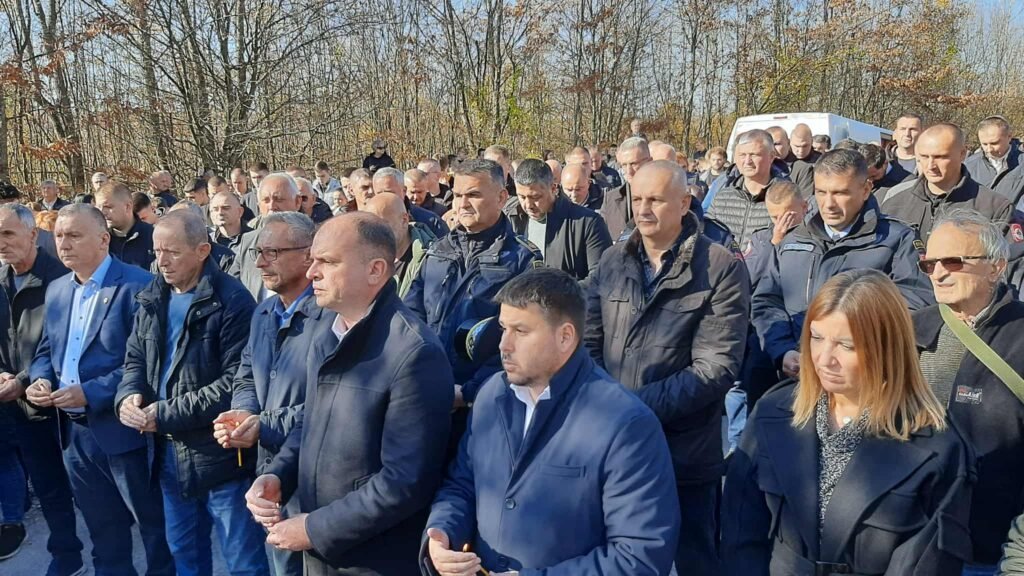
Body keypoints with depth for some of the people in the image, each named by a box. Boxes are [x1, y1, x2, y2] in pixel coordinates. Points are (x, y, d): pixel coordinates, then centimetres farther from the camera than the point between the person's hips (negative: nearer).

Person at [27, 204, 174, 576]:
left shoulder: (137, 286, -15)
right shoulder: (56, 290, 10)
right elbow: (47, 348, 18)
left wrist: (92, 393, -23)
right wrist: (40, 379, -4)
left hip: (122, 428, -7)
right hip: (74, 431, 7)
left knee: (153, 521, 10)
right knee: (101, 528, 22)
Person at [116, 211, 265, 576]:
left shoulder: (232, 301, -16)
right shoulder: (152, 299, 7)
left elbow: (236, 381, -20)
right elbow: (135, 359, 14)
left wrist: (167, 414, -20)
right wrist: (129, 395, -8)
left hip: (219, 451, -7)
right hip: (168, 451, 7)